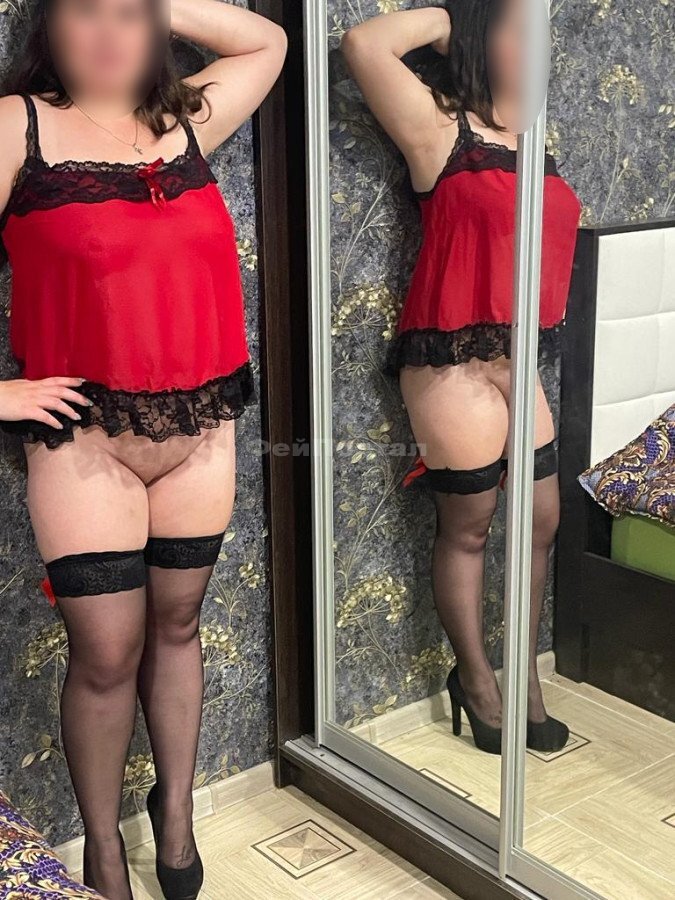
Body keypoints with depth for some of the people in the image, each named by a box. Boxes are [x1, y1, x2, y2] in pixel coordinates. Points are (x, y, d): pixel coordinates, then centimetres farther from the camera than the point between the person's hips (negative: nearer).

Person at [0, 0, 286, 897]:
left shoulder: (187, 121, 8)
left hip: (200, 431, 4)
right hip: (84, 437, -4)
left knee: (176, 626, 16)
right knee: (106, 654, 2)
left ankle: (176, 811, 34)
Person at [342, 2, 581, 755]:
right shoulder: (440, 129, -6)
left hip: (517, 358, 8)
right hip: (454, 360, -8)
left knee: (542, 520, 13)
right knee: (466, 528, 7)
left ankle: (527, 676, 30)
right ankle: (475, 678, 26)